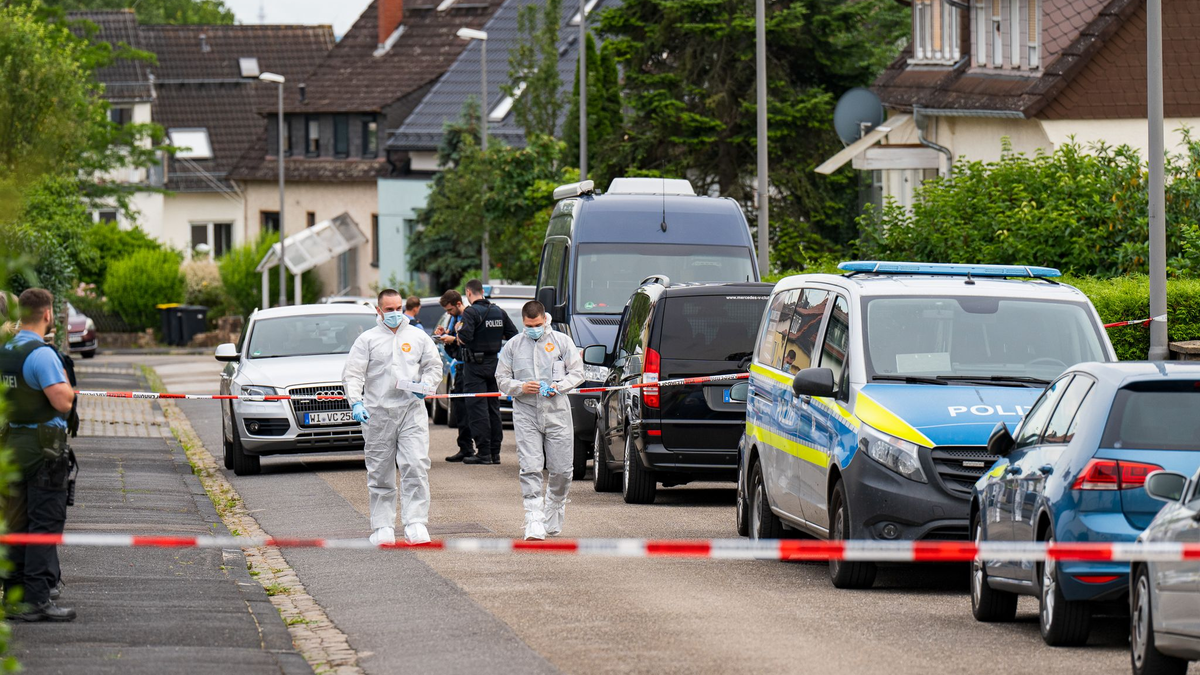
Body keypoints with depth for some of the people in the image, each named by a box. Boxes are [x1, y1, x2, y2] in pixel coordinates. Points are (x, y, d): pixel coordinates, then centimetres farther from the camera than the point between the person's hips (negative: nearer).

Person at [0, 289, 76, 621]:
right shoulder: (41, 354, -16)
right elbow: (62, 402, -21)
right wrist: (66, 385, -1)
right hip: (43, 446, -8)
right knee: (45, 522, -6)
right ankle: (37, 599, -9)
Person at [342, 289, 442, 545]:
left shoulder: (418, 337, 12)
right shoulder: (367, 340, 5)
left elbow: (434, 366, 17)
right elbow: (352, 374, 0)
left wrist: (426, 385, -4)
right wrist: (355, 402, -16)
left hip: (412, 410, 1)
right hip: (377, 413, 0)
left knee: (416, 467, -12)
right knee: (380, 473, 3)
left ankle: (416, 524, -13)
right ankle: (383, 526, 10)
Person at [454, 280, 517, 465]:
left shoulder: (471, 312, -13)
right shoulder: (499, 312, 7)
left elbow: (464, 338, -24)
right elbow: (513, 336, 8)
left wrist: (459, 330, -3)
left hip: (475, 365, -6)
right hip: (494, 364, 6)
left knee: (477, 408, -5)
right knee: (493, 408, 12)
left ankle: (483, 453, -9)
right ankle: (495, 452, 14)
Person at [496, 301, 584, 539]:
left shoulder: (561, 341, 6)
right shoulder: (513, 346, 9)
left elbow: (577, 373, 7)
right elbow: (502, 379, 11)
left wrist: (558, 386, -11)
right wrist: (521, 387, -10)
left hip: (557, 413, 0)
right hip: (526, 414, 0)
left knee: (562, 470, 3)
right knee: (530, 469, -11)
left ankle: (553, 518, 25)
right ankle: (534, 523, -13)